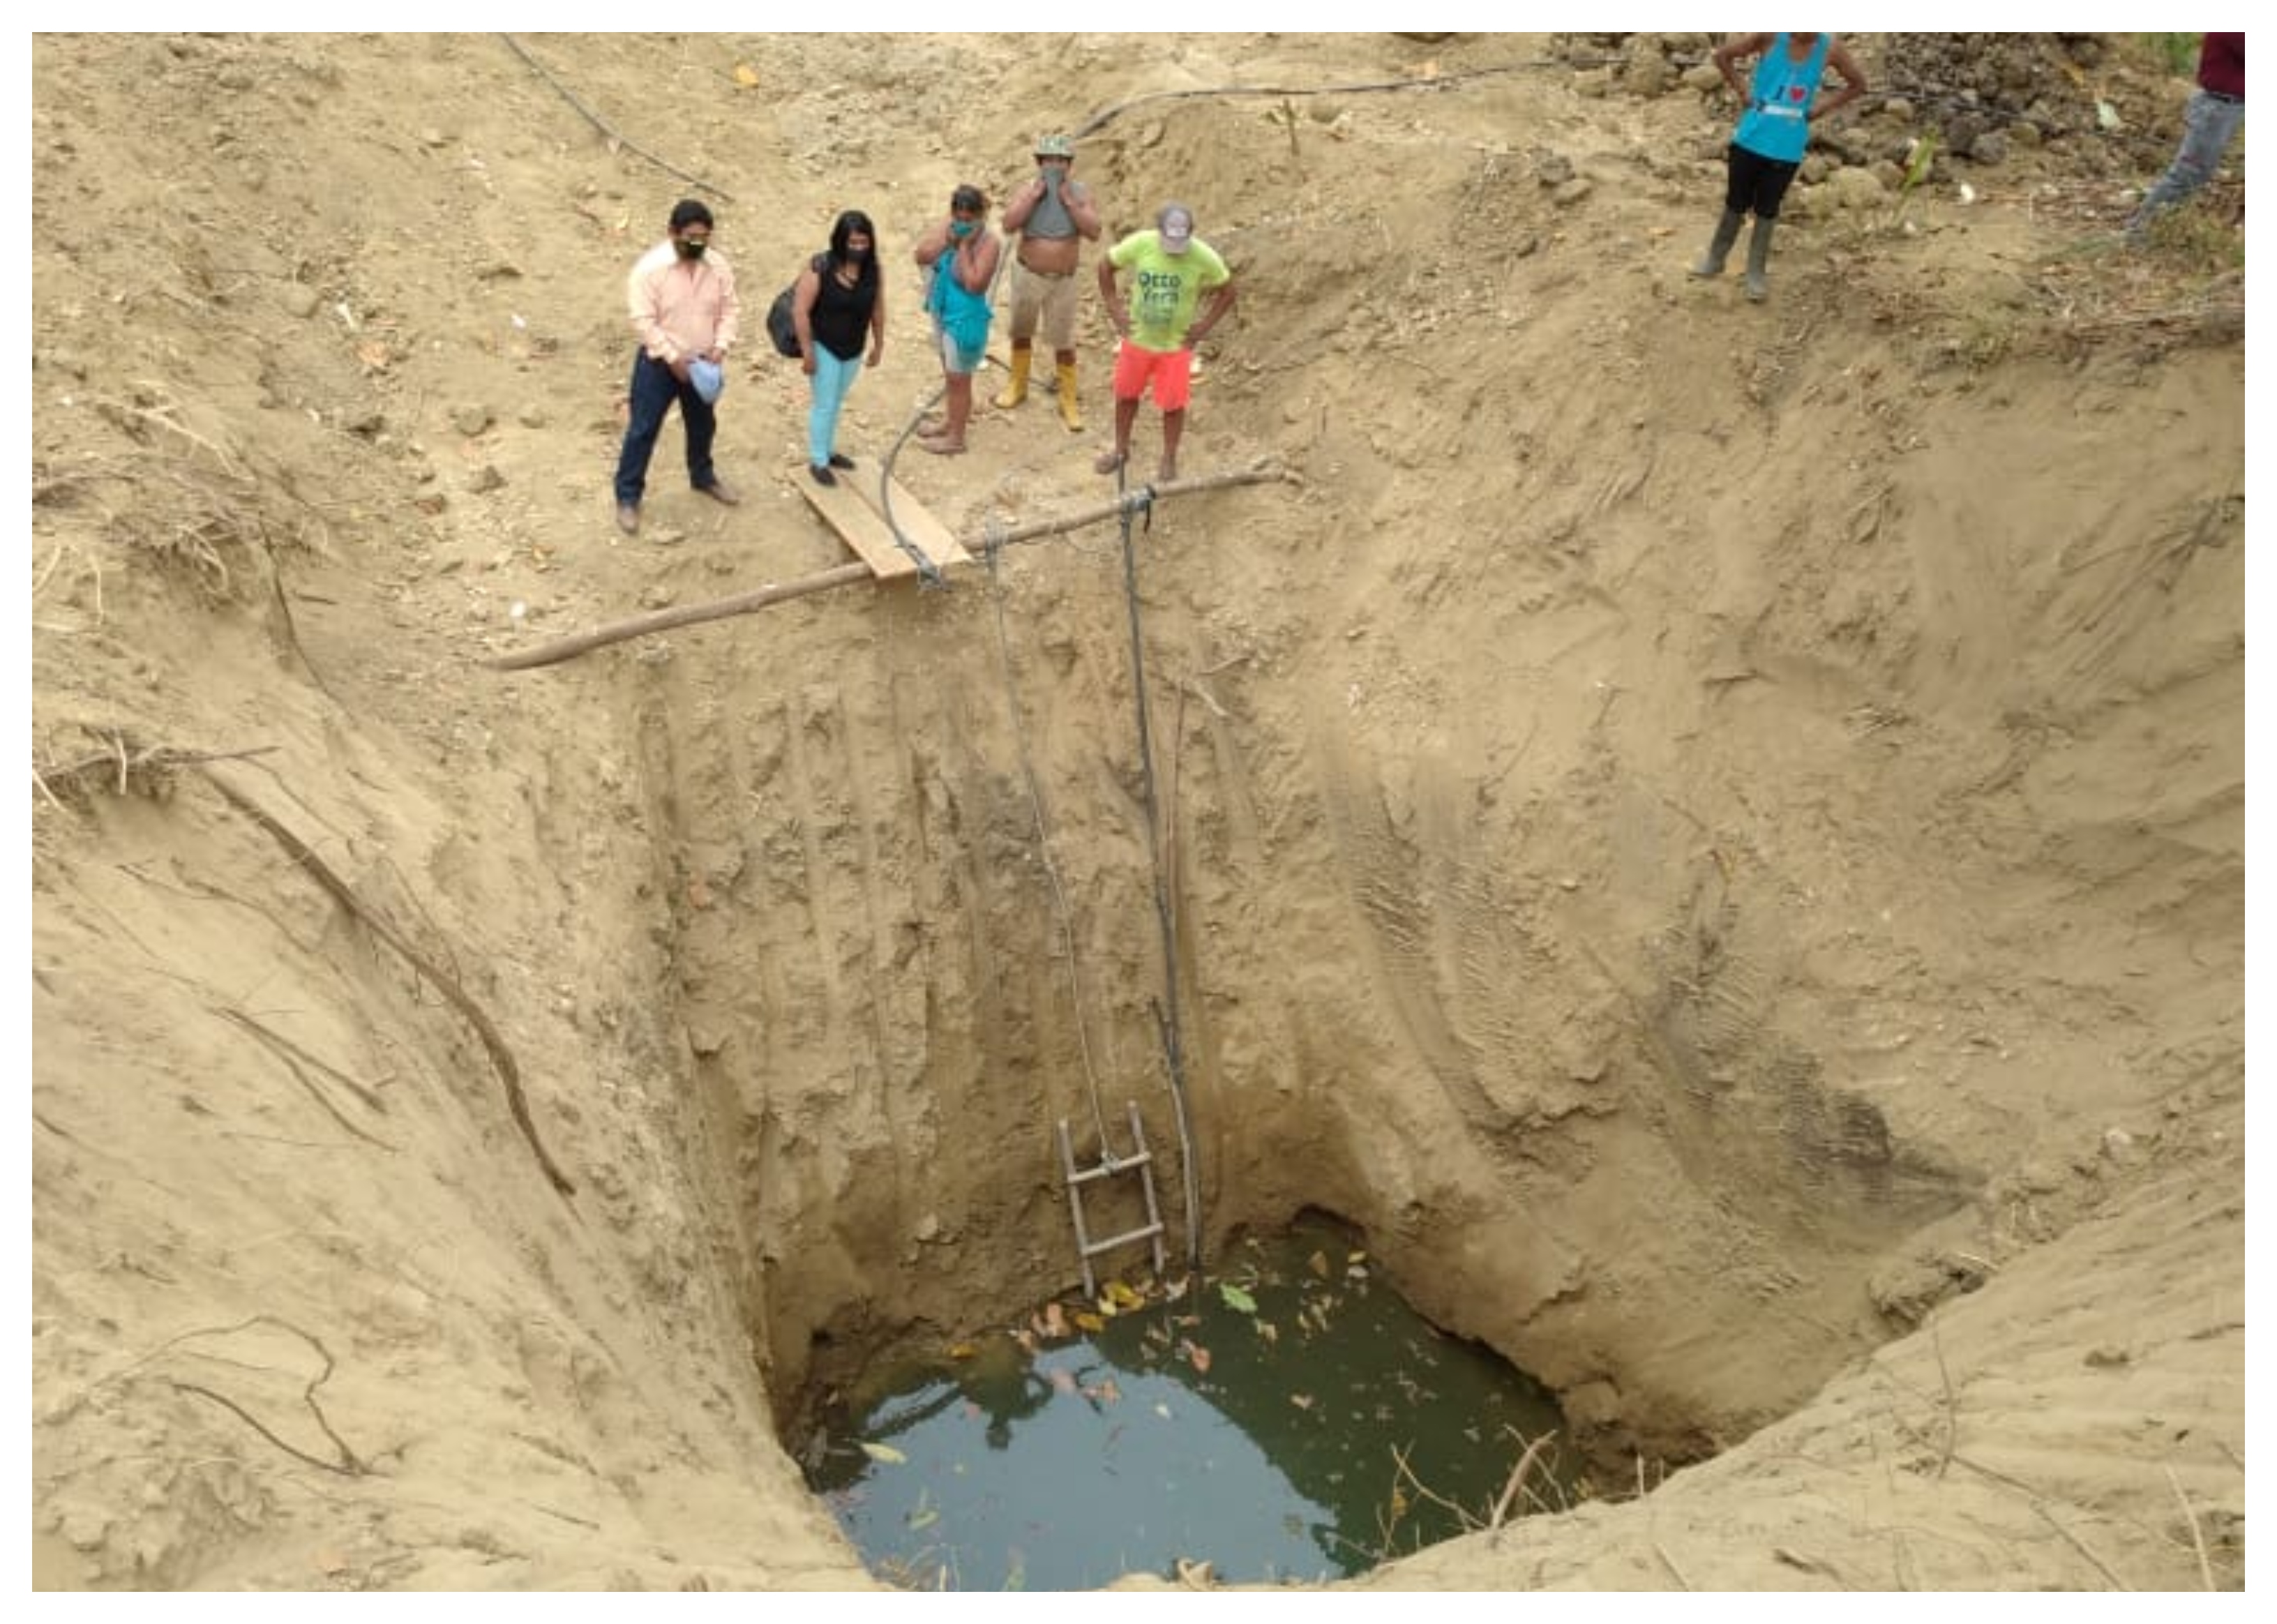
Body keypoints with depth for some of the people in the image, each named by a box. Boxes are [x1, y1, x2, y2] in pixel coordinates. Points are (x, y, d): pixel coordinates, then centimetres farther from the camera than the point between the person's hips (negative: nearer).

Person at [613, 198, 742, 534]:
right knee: (643, 430, 1)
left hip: (702, 361, 5)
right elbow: (644, 321, -20)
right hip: (659, 362, -5)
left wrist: (720, 346, -13)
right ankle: (628, 497, 12)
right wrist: (673, 358, -23)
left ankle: (703, 476, 47)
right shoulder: (649, 268, -20)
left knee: (703, 425, 22)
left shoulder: (719, 266, -5)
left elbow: (730, 310, 2)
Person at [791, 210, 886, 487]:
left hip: (854, 350, 5)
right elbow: (800, 311, -20)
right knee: (825, 404, 2)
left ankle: (828, 450, 38)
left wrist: (879, 344, 11)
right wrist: (807, 352, -18)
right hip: (824, 347, -5)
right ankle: (818, 462, 16)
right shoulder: (819, 268, -23)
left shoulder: (874, 271, -9)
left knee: (837, 402, 21)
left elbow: (877, 309, 4)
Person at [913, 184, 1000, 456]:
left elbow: (974, 285, -29)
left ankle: (955, 438, 22)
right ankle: (950, 419, 44)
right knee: (949, 372, 24)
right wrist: (947, 238, -21)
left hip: (965, 320, -7)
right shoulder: (948, 227, -4)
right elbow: (922, 256, -8)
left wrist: (965, 246, -26)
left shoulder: (988, 243, -23)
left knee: (959, 378, 7)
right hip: (942, 311, 7)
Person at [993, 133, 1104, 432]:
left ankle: (1069, 401, 15)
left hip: (1063, 281, -1)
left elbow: (1094, 232, -18)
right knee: (1022, 332, 17)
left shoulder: (1080, 192, -8)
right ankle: (1018, 385, 37)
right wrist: (1035, 195, -25)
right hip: (1027, 275, 1)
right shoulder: (1027, 190, -9)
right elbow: (1009, 226, -22)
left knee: (1064, 342, 3)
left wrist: (1069, 201, -23)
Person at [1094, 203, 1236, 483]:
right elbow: (1106, 266, -2)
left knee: (1173, 404, 5)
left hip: (1177, 343, -2)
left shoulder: (1204, 257, -20)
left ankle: (1169, 460, 27)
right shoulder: (1139, 244, -18)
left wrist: (1205, 325, -11)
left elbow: (1227, 292, -5)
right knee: (1126, 395, 16)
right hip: (1137, 337, 2)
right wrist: (1114, 308, -5)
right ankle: (1121, 450, 39)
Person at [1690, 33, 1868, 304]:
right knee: (1736, 204, 11)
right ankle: (1715, 259, 30)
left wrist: (1820, 109, -1)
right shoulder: (1771, 36, -13)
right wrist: (1743, 91, -6)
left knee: (1766, 210, 10)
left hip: (1787, 149, 1)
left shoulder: (1831, 49, -7)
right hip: (1751, 139, -1)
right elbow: (1723, 54, -4)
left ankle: (1757, 272, 23)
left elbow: (1858, 84, 7)